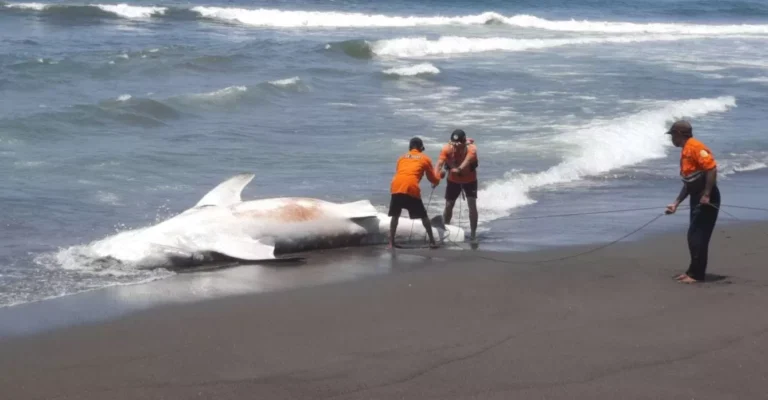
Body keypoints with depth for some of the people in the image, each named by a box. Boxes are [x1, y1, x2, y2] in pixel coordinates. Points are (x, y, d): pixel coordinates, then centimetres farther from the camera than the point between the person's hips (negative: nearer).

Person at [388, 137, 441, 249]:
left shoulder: (402, 157, 27)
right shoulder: (425, 158, 19)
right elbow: (432, 178, 26)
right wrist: (436, 182, 50)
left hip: (396, 187, 3)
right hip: (411, 189, -3)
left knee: (395, 216, 18)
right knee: (423, 216, 14)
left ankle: (391, 243, 12)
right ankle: (432, 241, 16)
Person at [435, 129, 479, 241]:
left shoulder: (471, 149, -31)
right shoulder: (447, 149, -27)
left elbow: (467, 160, -50)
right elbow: (440, 162, -39)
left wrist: (459, 169, -70)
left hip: (470, 180, -2)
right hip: (453, 180, 2)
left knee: (472, 205, -15)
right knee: (448, 205, 6)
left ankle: (473, 233, -8)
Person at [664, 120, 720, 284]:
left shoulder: (695, 147, -13)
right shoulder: (685, 152, 18)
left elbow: (712, 168, -24)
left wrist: (706, 195, -25)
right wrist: (676, 203, 19)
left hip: (707, 199, -10)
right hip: (697, 198, 10)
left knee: (697, 236, -7)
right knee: (694, 236, 13)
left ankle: (696, 274, -2)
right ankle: (694, 271, 21)